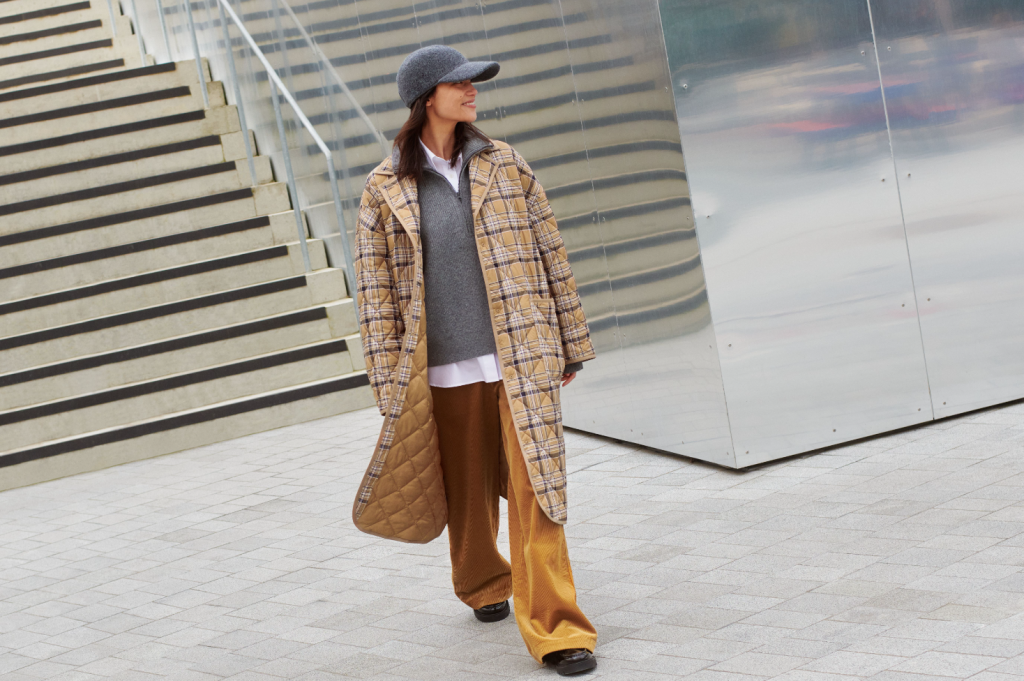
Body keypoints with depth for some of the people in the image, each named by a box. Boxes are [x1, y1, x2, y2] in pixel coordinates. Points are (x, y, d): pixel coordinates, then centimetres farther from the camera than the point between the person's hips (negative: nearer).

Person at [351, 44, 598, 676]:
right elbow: (375, 287, 1)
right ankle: (483, 583, 41)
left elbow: (552, 254, 9)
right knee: (468, 490, 14)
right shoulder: (385, 189, 0)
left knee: (534, 488, -6)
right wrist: (390, 378, -3)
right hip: (444, 366, 0)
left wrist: (571, 341, 9)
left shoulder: (503, 164, 5)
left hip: (521, 356, 0)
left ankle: (555, 629, -5)